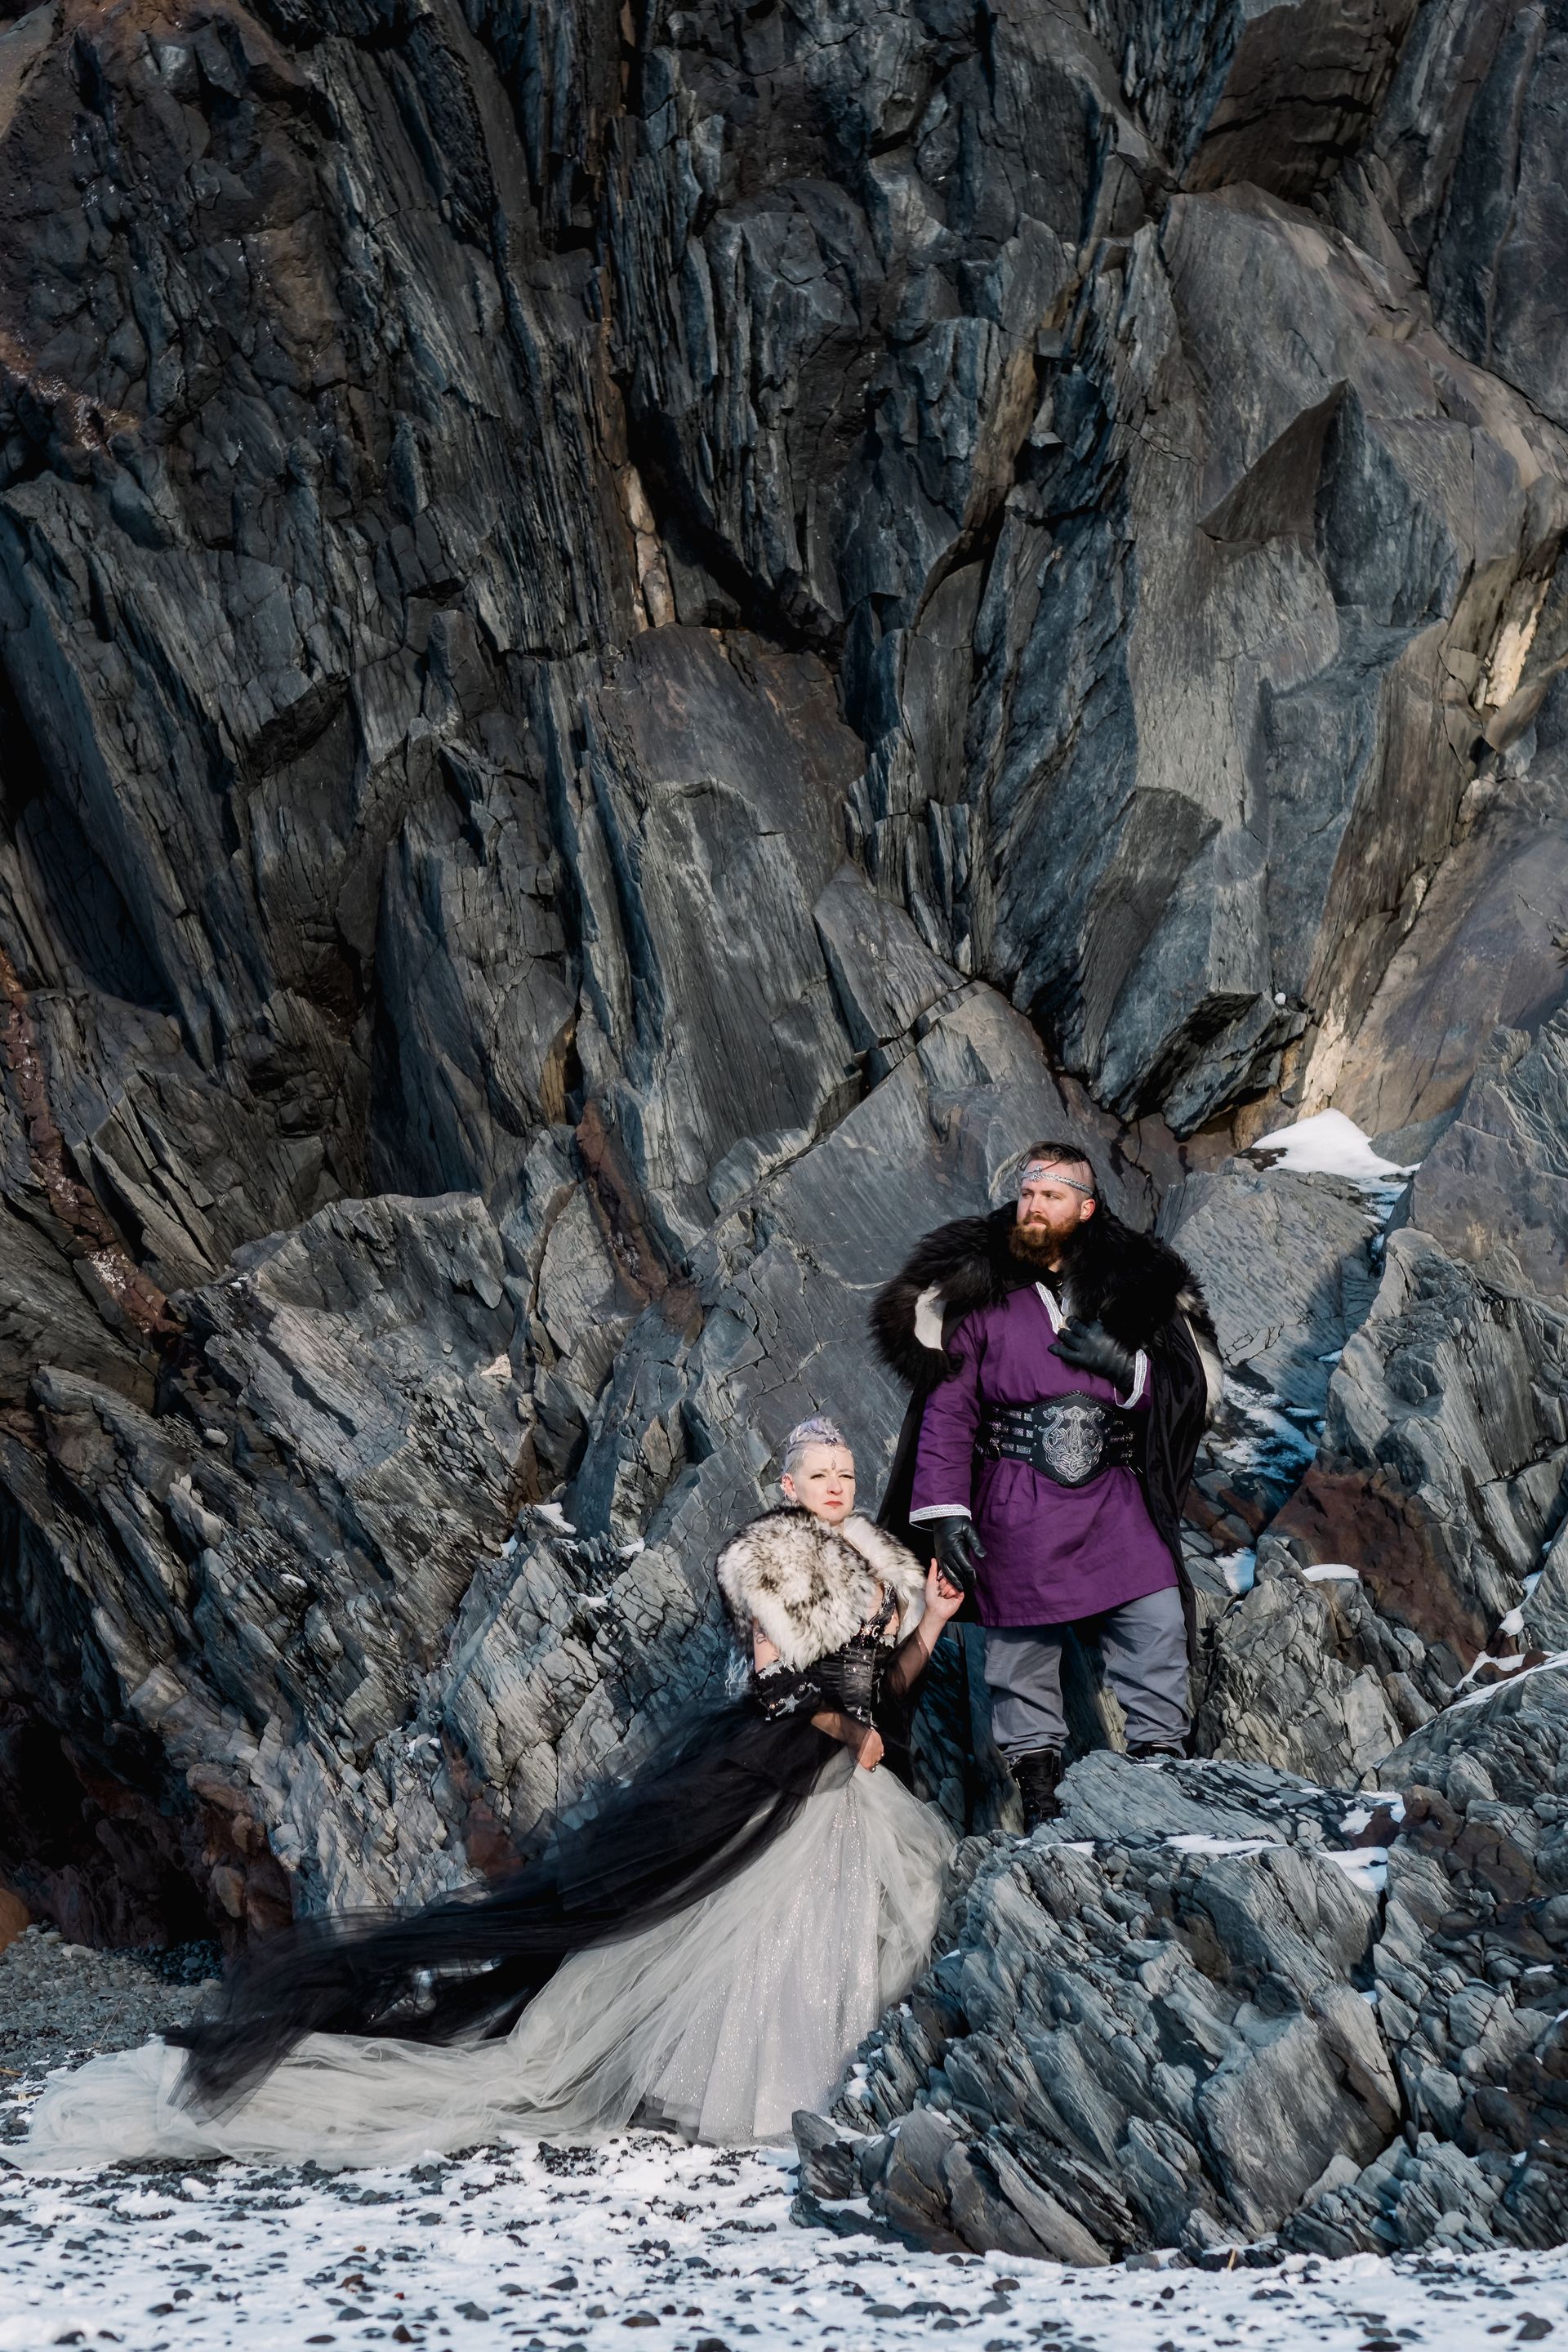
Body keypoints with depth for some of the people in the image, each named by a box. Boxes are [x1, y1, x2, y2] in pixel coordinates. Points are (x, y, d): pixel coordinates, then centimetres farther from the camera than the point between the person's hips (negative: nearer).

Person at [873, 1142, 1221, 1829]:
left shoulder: (1133, 1283, 7)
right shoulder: (975, 1290, 2)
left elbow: (1197, 1386, 8)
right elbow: (946, 1409, -1)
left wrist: (1124, 1367, -11)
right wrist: (944, 1509, -9)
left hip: (1116, 1496, 2)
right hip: (1017, 1508, -1)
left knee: (1158, 1631, -5)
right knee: (1024, 1645, 3)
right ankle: (1037, 1791, 14)